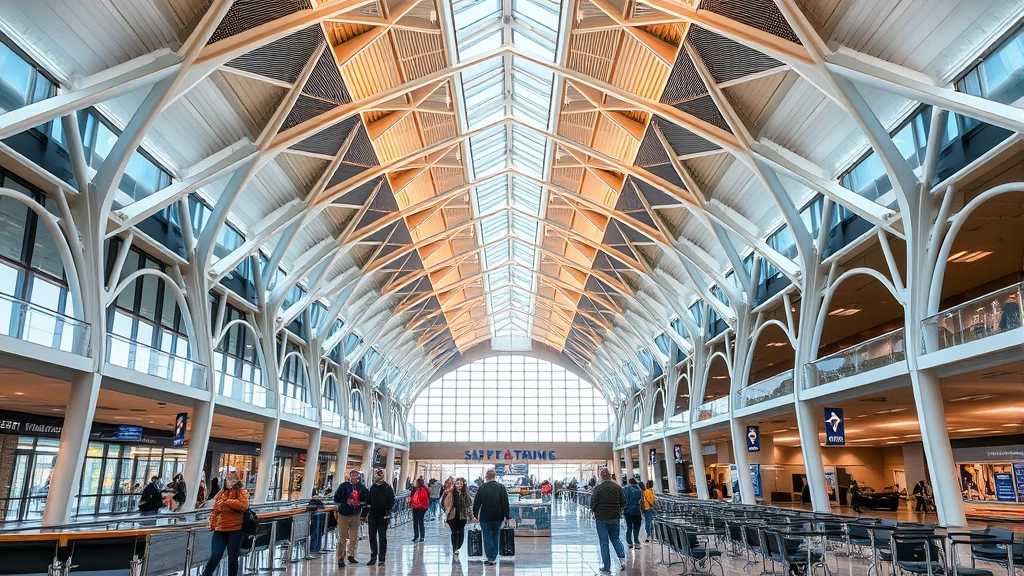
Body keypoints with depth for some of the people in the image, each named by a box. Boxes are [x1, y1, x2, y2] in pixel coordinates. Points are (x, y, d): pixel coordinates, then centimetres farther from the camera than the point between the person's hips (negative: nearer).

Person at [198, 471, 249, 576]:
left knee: (233, 557, 6)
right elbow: (215, 510, 15)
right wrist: (213, 524, 3)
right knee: (215, 556, -3)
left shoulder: (242, 492, 0)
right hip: (220, 530, 3)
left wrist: (227, 501, -15)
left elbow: (244, 505, -18)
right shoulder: (221, 493, 12)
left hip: (235, 530, -3)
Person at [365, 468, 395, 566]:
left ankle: (381, 559, 9)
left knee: (382, 538, 2)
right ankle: (373, 557, 21)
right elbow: (368, 501, 13)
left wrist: (387, 512, -17)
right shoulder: (372, 487, 6)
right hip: (372, 516, 5)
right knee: (372, 537, 9)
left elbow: (391, 501, -9)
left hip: (383, 517, -5)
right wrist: (367, 512, 4)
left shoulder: (387, 488, -9)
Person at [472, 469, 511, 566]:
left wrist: (475, 515, 5)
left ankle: (490, 557, -6)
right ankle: (494, 557, 15)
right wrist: (506, 516, 5)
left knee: (487, 536, 5)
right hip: (498, 517, 2)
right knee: (495, 536, 14)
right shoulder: (501, 487, -1)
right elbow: (506, 503, -1)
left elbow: (476, 502, -4)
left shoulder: (482, 487, -7)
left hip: (485, 517, -2)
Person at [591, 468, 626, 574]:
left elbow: (593, 503, -11)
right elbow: (623, 502, 4)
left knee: (604, 541, 5)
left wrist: (594, 512, 6)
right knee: (615, 538, 19)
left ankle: (606, 567, 5)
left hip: (601, 518, -3)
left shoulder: (598, 488, -11)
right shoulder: (618, 487, -1)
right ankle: (622, 558, -2)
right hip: (614, 517, 3)